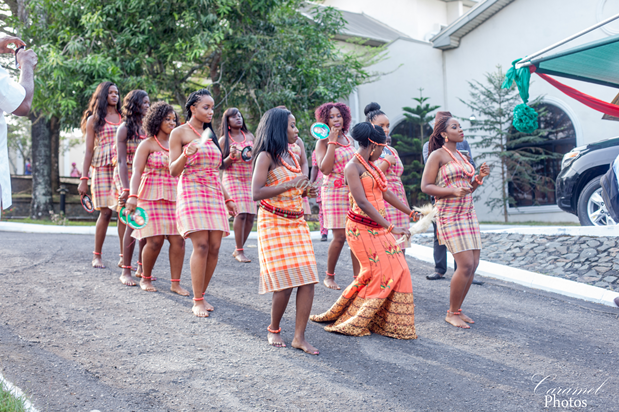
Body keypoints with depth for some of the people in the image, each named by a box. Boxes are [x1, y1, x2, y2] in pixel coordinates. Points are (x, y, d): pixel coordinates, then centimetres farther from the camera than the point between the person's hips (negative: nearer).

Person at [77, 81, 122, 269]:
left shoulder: (124, 118, 16)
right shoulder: (94, 119, 10)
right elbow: (89, 151, 7)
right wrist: (84, 178, 0)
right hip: (103, 169, -2)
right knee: (105, 213, -5)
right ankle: (97, 256, 8)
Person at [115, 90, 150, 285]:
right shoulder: (125, 128, -3)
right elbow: (121, 160, -8)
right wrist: (126, 189, -16)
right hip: (128, 178, -5)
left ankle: (142, 268, 13)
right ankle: (126, 271, -5)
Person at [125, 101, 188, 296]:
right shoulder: (147, 144, -1)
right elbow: (136, 172, -9)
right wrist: (133, 196, -22)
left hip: (174, 197, 4)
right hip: (151, 197, -4)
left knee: (178, 240, -5)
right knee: (155, 240, -8)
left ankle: (175, 283, 4)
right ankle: (145, 278, 14)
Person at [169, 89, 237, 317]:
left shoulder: (210, 134, 20)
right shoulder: (180, 133, 1)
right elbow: (173, 171, -3)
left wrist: (228, 199, 21)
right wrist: (186, 154, -22)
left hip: (214, 194, 6)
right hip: (191, 191, -6)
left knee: (214, 247, -2)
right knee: (201, 245, -16)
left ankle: (201, 295, 10)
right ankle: (197, 301, -9)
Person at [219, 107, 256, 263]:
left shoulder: (249, 136, 12)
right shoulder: (224, 140, 2)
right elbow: (221, 165, 0)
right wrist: (231, 156, -18)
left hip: (249, 179, 4)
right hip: (232, 179, -4)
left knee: (251, 215, -4)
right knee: (241, 213, -18)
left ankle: (238, 250, 9)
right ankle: (239, 251, -10)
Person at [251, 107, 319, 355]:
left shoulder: (291, 155, 16)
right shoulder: (266, 156, -7)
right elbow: (256, 193, -18)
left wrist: (306, 191, 6)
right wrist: (291, 185, -21)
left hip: (297, 223, 7)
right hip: (274, 223, -7)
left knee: (308, 280, -4)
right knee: (285, 282, -7)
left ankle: (299, 337, 2)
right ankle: (274, 330, 15)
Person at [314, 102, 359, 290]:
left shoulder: (349, 140, 14)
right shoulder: (323, 142, -4)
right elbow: (325, 169, -17)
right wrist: (332, 142, -15)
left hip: (353, 192, 5)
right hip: (334, 192, -5)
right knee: (340, 236, -7)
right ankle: (329, 276, 11)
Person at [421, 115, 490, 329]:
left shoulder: (462, 157, 18)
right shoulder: (438, 155, -5)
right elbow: (425, 186, -10)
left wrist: (480, 177, 3)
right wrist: (453, 192, -22)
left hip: (468, 213, 8)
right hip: (450, 215, -8)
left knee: (473, 264, 3)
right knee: (466, 265, -14)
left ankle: (457, 309, 16)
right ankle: (452, 313, 1)